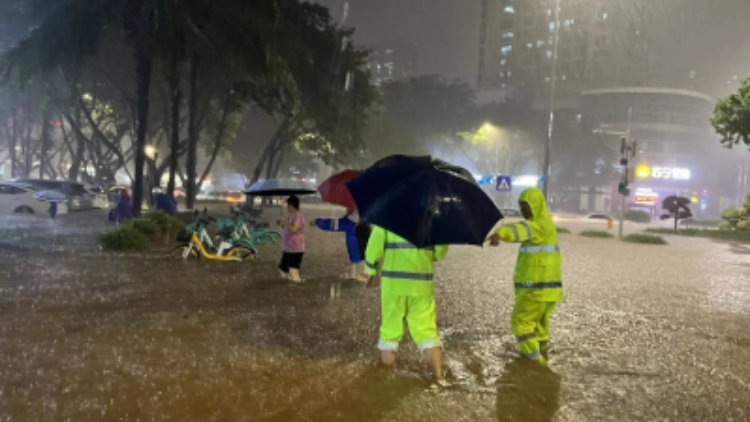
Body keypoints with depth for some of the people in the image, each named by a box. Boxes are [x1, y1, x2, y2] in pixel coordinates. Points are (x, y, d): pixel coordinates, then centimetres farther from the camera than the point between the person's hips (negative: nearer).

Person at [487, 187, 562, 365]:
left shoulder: (541, 224, -18)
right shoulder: (541, 224, 17)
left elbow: (522, 230, -37)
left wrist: (500, 233, -55)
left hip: (538, 287, -10)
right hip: (545, 287, 10)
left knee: (521, 321, -4)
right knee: (539, 323, 20)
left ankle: (534, 360, -2)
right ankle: (541, 358, 30)